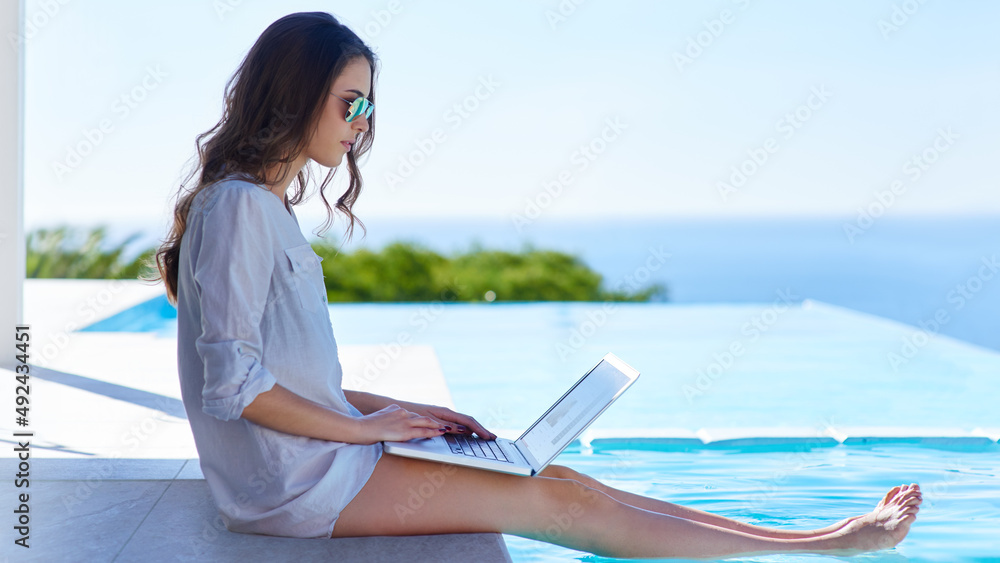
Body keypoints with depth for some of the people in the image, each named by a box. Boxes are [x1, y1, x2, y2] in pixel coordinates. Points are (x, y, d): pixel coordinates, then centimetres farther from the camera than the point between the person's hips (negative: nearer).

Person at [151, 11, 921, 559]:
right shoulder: (239, 207, -16)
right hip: (295, 485, -9)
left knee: (561, 485, 2)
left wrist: (398, 410, 8)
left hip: (319, 455, 9)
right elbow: (231, 383, -22)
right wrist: (363, 426, -13)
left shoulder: (268, 207, 14)